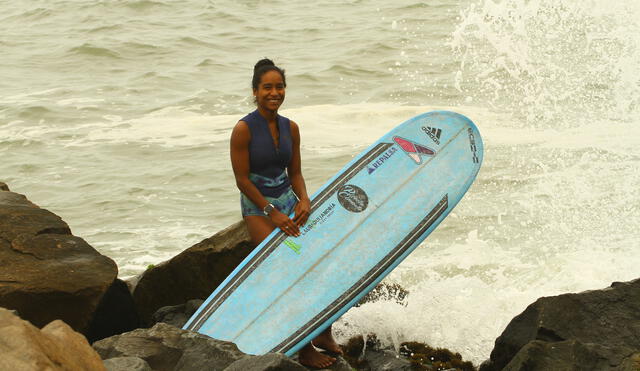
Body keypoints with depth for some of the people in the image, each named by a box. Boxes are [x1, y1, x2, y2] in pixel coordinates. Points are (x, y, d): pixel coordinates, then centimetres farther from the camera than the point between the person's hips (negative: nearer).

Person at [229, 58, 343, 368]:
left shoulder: (290, 128, 5)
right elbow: (242, 180, -12)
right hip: (257, 206, -6)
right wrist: (273, 213, -16)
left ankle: (324, 334, 8)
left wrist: (304, 201, -9)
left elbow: (295, 173, 11)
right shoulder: (244, 129, -13)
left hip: (288, 201, 6)